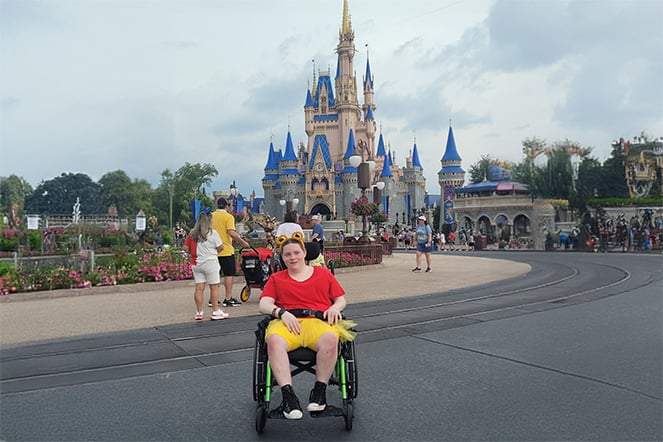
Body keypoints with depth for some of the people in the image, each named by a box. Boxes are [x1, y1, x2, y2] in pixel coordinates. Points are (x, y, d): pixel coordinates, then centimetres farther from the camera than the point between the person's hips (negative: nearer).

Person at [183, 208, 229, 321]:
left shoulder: (192, 233, 2)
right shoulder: (212, 233, -9)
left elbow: (186, 248, 5)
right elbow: (220, 247, -6)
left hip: (196, 264, 5)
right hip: (210, 262, -4)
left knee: (199, 287, 7)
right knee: (214, 287, 3)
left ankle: (199, 312, 11)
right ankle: (216, 312, 6)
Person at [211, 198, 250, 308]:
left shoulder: (211, 216, 7)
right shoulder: (228, 217, -9)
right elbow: (231, 232, -19)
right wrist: (242, 242, -11)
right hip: (226, 250, -5)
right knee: (229, 274, 3)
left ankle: (212, 299, 15)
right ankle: (228, 299, 4)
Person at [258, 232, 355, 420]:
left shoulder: (323, 273, 26)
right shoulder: (276, 278, 26)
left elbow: (341, 299, 23)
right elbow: (264, 304, 13)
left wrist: (335, 308, -1)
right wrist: (281, 312, -8)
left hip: (319, 321, 0)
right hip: (288, 323, 1)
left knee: (331, 338, -37)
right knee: (274, 340, -36)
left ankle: (320, 390, -22)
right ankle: (288, 394, -35)